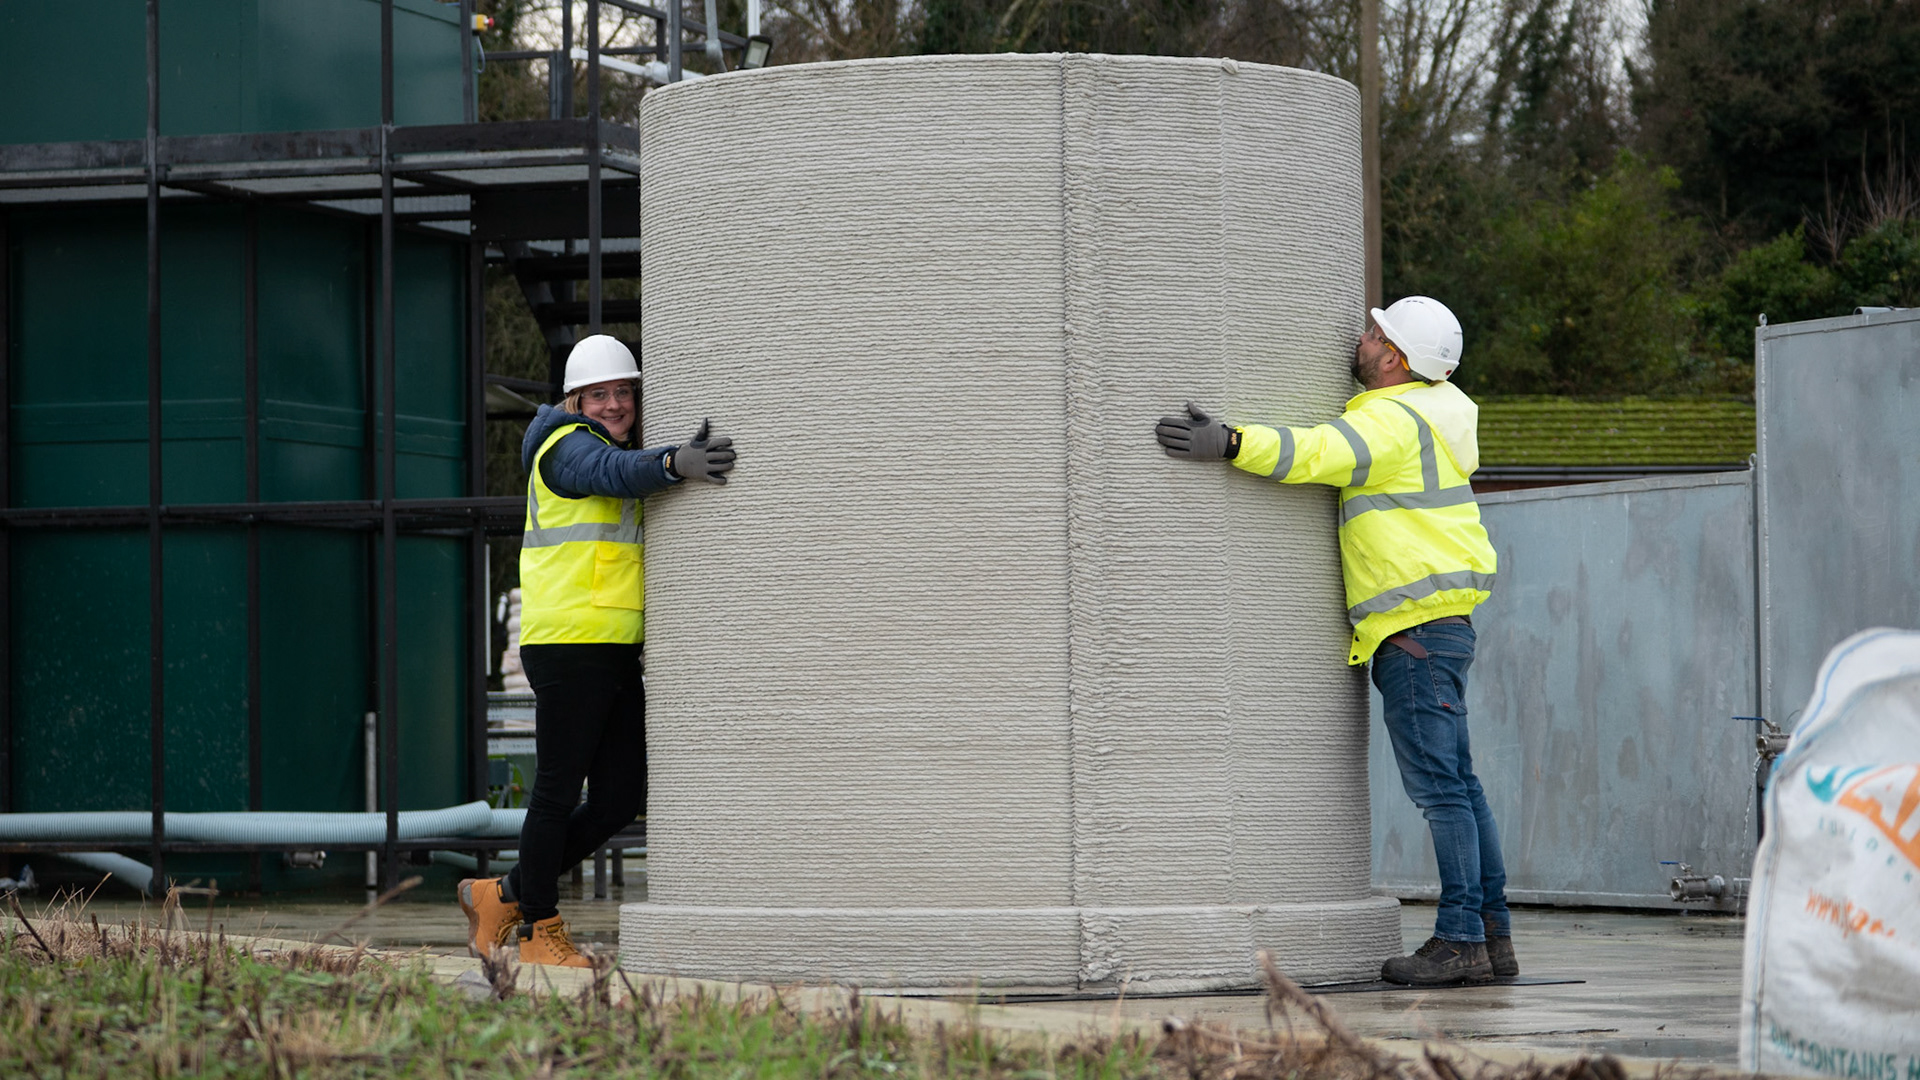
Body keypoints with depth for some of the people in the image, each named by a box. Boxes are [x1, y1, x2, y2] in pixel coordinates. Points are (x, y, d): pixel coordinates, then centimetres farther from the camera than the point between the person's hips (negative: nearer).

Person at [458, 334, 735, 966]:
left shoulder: (614, 449, 22)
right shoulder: (569, 447, -7)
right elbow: (615, 473, -29)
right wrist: (675, 463, -48)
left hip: (616, 652, 9)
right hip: (569, 645, -9)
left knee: (620, 801, 6)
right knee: (559, 791, -1)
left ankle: (504, 896, 18)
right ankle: (540, 932, 9)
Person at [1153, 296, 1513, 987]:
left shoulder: (1394, 420, -13)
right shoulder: (1425, 410, 18)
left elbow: (1321, 455, -30)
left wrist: (1232, 443, -38)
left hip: (1416, 629, -10)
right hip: (1437, 625, 10)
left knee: (1438, 786, -10)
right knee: (1455, 785, 11)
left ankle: (1459, 938, -10)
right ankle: (1492, 932, 12)